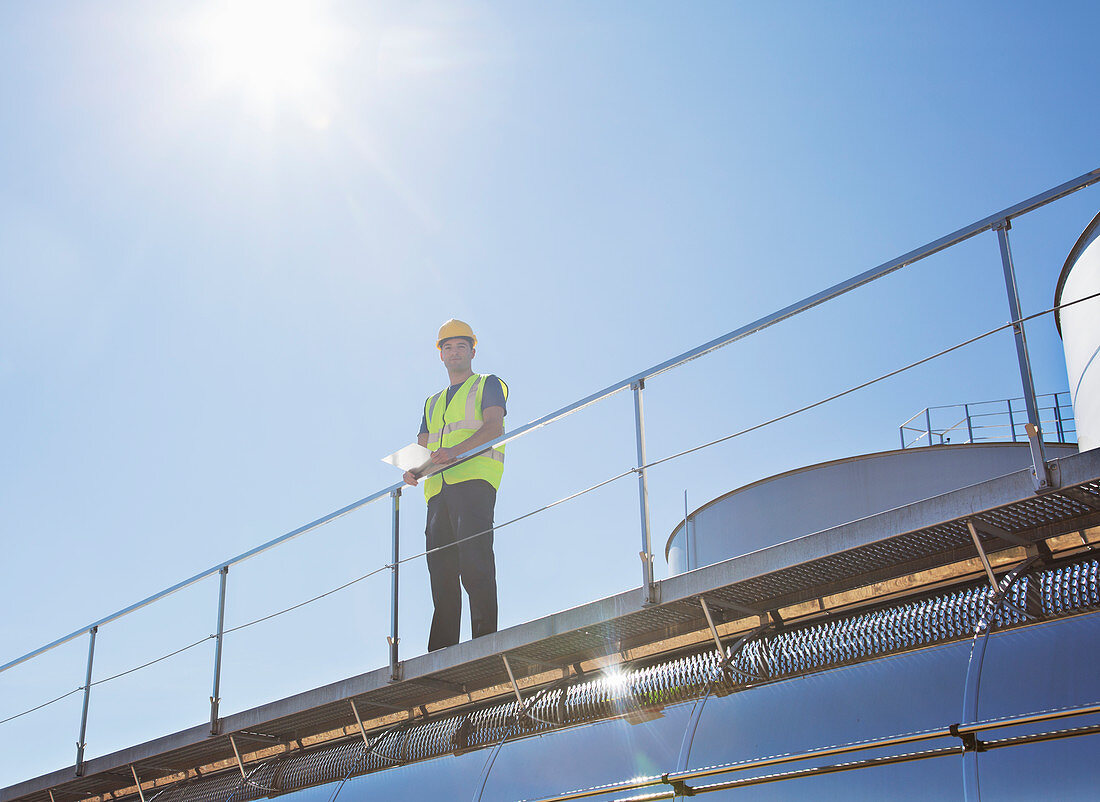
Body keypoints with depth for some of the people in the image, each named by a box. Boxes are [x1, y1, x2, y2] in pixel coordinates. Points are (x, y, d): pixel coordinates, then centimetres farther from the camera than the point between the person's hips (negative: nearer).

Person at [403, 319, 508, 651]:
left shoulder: (488, 385, 14)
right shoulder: (432, 403, 32)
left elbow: (493, 427, -4)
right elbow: (422, 448, 23)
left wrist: (454, 451, -21)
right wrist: (412, 469, -3)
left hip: (475, 478, -5)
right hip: (438, 488, 6)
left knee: (474, 561, -20)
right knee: (441, 569, -2)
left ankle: (485, 638, -23)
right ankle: (440, 655, -4)